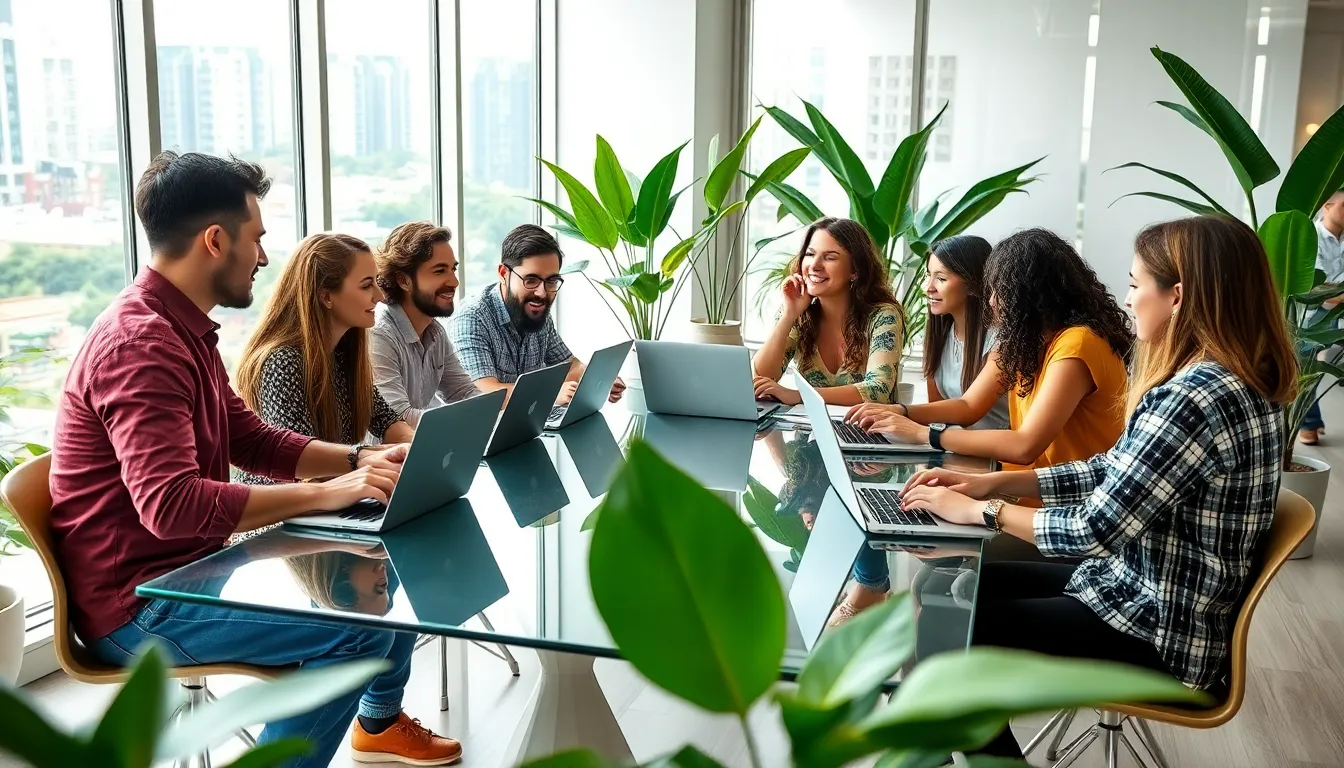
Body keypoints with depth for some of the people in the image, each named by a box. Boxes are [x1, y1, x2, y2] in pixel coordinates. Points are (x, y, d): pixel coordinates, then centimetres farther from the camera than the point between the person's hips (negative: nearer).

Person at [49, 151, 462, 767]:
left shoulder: (183, 329, 11)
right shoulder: (140, 343, -23)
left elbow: (252, 441, 14)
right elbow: (171, 505, -33)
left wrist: (363, 459, 0)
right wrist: (325, 493, -30)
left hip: (190, 566, 10)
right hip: (137, 607, -10)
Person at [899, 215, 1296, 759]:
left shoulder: (1199, 399, -28)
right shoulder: (1222, 381, 5)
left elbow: (1094, 530, -26)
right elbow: (1113, 472, 10)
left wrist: (979, 510, -13)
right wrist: (994, 483, 2)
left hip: (1162, 632, -10)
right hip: (1144, 585, 10)